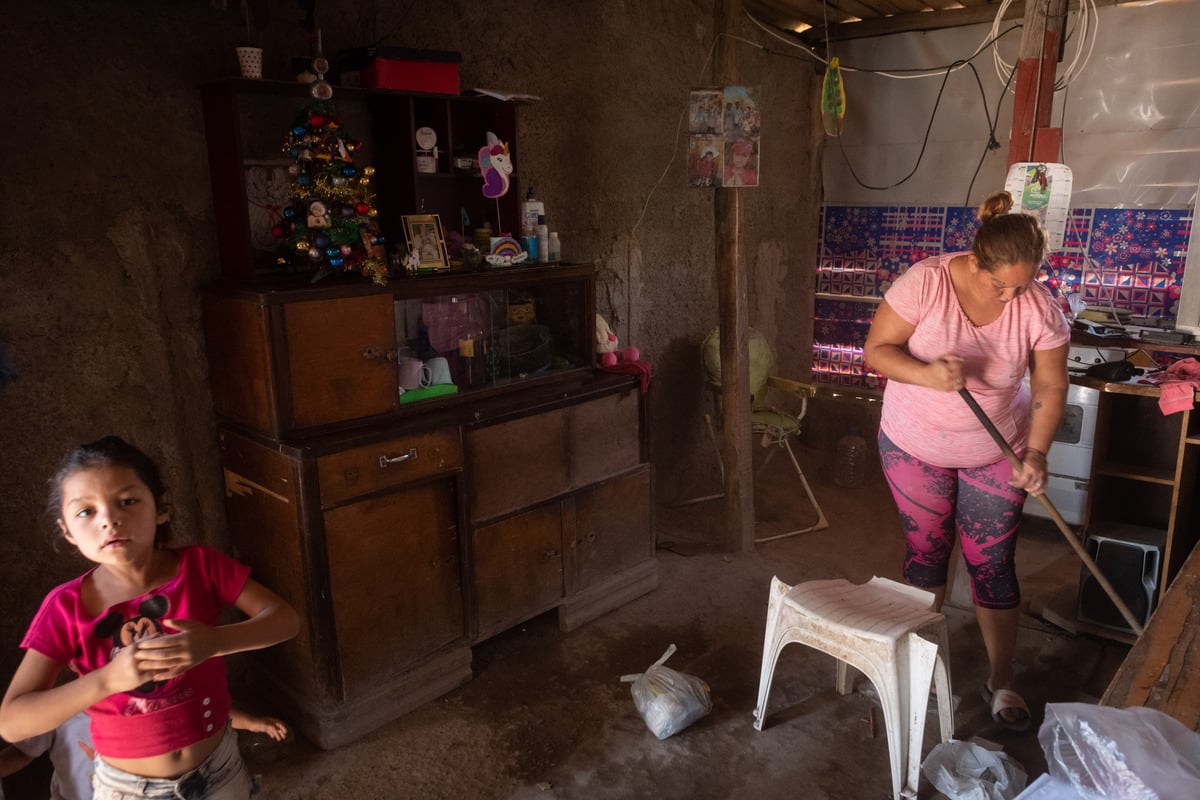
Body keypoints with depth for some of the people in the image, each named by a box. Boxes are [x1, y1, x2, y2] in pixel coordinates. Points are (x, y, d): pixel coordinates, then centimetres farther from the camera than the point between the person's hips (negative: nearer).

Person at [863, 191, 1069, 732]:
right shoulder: (924, 282, -21)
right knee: (926, 553, 11)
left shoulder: (1039, 307, -15)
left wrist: (1036, 454, -20)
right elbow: (877, 350, -17)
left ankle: (1001, 680, 22)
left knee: (993, 565, 5)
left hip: (995, 454, 1)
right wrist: (928, 374, -35)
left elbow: (1050, 387, -8)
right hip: (915, 446, -1)